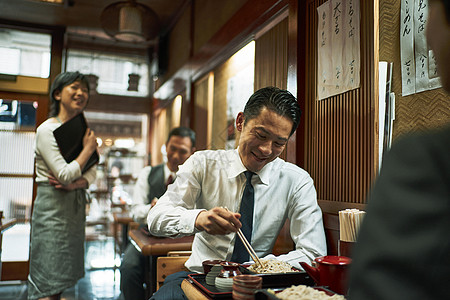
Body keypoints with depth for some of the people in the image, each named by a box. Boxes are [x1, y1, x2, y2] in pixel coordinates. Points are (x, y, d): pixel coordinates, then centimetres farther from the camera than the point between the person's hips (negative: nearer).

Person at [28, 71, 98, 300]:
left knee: (62, 276, 13)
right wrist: (88, 148, -8)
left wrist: (75, 184, -12)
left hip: (76, 204, 7)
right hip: (53, 206, -7)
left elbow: (92, 171, 7)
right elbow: (65, 174, -18)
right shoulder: (47, 130, -11)